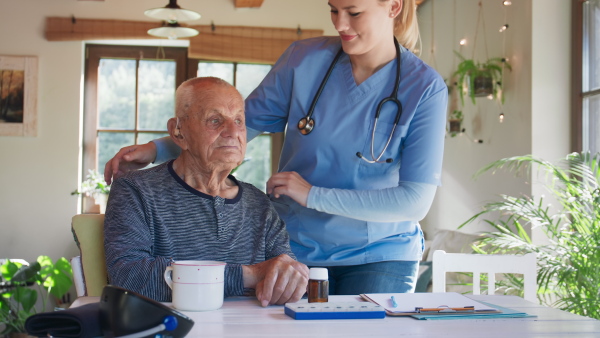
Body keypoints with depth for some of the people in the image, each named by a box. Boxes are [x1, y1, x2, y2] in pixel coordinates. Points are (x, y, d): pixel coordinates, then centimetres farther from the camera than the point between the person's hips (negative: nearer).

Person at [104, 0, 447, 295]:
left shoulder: (425, 88, -12)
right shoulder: (306, 58, -4)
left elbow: (417, 201, -17)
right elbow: (241, 121, 6)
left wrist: (314, 195, -19)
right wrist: (157, 149, -4)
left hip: (378, 256, -2)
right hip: (293, 248, 2)